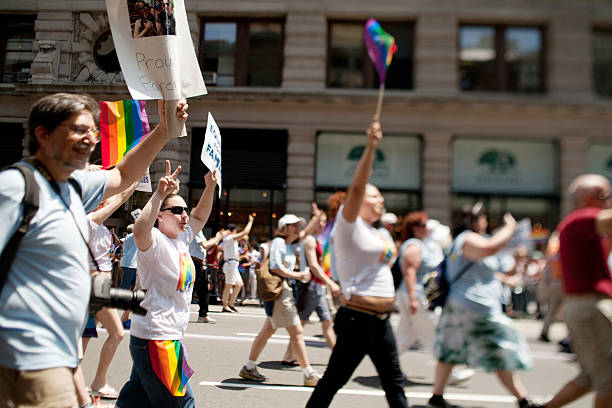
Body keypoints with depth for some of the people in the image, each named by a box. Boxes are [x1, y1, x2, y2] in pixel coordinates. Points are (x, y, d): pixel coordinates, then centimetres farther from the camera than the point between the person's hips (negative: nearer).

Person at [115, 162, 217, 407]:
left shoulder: (181, 239, 10)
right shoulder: (156, 242, -15)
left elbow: (199, 217, 26)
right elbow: (140, 231, -39)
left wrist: (209, 188, 13)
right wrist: (159, 194, -40)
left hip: (167, 336, 9)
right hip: (154, 338, -9)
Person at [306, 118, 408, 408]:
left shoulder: (374, 233, 17)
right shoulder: (349, 225, -9)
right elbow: (357, 187, -25)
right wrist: (371, 147, -31)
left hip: (380, 321, 9)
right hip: (358, 318, -9)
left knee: (394, 383, 17)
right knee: (333, 380, -1)